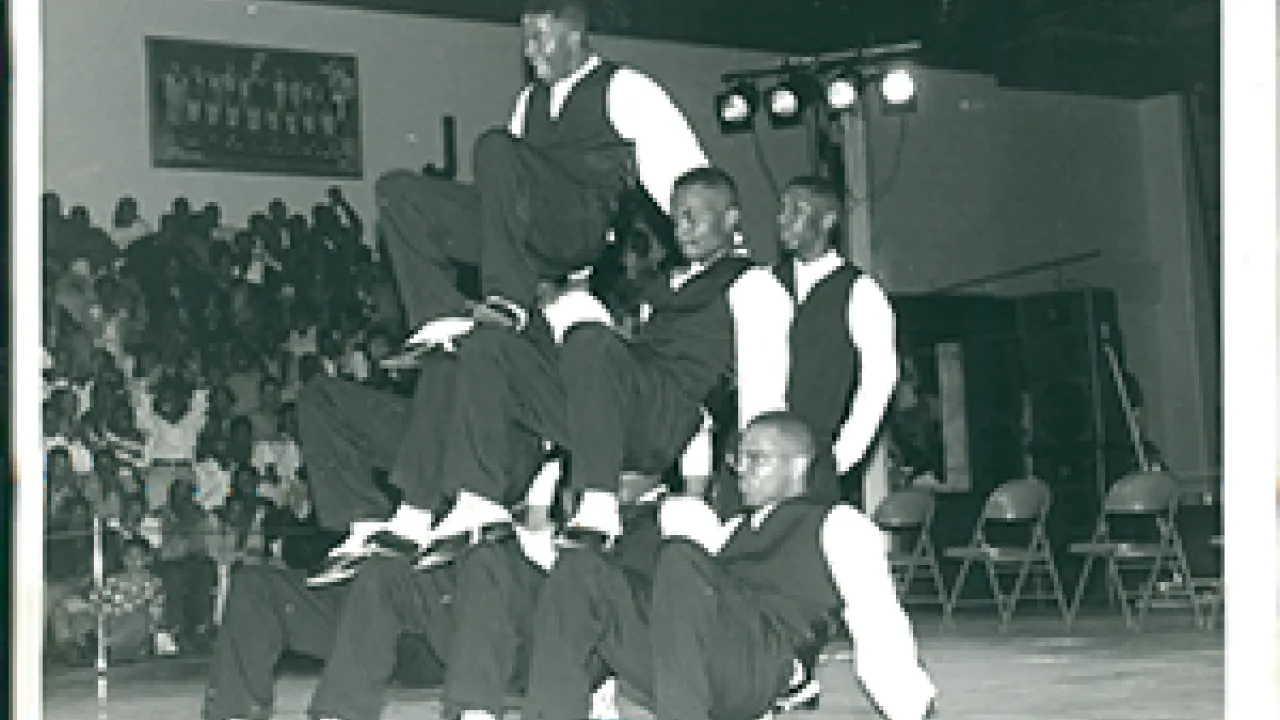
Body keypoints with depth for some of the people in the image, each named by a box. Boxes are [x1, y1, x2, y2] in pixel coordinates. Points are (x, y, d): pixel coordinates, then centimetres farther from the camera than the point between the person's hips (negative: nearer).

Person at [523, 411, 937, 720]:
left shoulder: (836, 524, 17)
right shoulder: (735, 529, 38)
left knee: (680, 559, -32)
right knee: (580, 573, -13)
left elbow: (876, 624, 6)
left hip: (759, 659, -6)